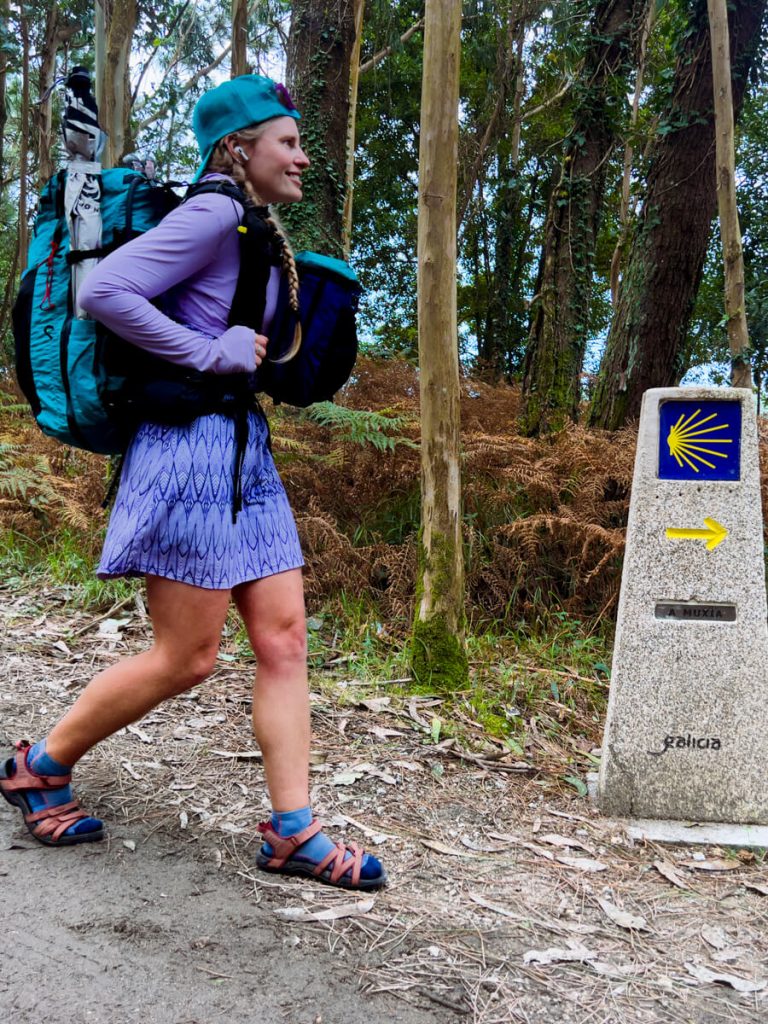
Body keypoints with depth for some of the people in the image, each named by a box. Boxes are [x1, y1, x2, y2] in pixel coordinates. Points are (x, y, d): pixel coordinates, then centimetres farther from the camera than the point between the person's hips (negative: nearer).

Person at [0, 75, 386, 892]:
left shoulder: (258, 235, 18)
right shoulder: (213, 215, -10)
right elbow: (103, 290, -19)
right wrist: (212, 353, -18)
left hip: (244, 449, 9)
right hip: (193, 447, -9)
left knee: (284, 638, 3)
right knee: (187, 657, -1)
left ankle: (294, 834, 11)